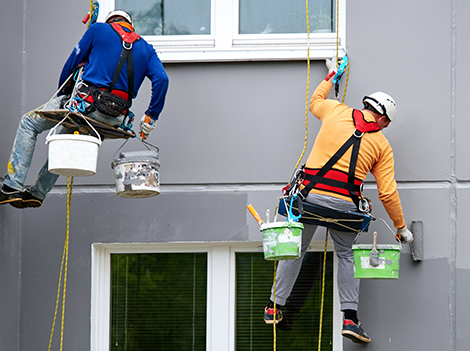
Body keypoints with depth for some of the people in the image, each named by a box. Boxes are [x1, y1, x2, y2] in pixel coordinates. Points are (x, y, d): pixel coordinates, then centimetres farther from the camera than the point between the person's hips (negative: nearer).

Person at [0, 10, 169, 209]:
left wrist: (61, 95, 24)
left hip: (87, 103, -5)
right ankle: (38, 192, 30)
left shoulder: (99, 29, 10)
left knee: (29, 124, 13)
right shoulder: (146, 48, 18)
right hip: (116, 117, 5)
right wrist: (151, 117, 6)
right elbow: (161, 79, 3)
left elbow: (71, 64, 10)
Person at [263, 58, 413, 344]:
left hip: (310, 193, 1)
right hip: (344, 202, -1)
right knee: (347, 255, 15)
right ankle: (350, 317, 4)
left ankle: (275, 307, 22)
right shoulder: (382, 146, 6)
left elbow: (315, 102, 31)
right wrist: (401, 227, 13)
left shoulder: (338, 112, 7)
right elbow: (388, 193, 3)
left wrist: (332, 76, 45)